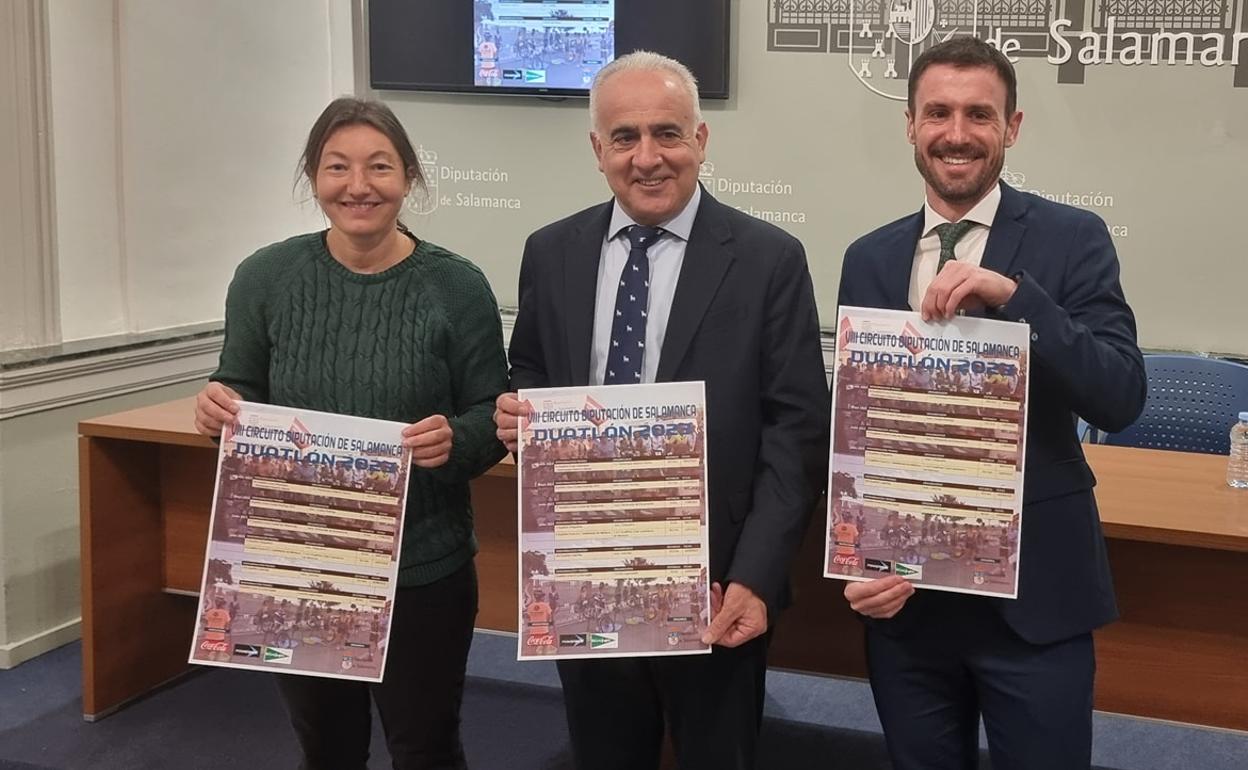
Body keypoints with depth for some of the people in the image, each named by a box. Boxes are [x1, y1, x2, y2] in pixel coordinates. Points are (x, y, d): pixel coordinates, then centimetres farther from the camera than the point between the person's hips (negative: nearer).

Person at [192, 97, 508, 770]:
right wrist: (218, 408, -15)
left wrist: (454, 440, -24)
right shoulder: (266, 278, -3)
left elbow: (493, 420, -3)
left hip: (424, 571, -2)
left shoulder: (455, 287, -8)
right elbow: (238, 395, 7)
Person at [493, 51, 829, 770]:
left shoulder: (769, 259, -7)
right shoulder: (550, 253, 4)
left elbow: (797, 430, -9)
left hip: (715, 584, -3)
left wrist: (756, 577, -17)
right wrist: (517, 410, -10)